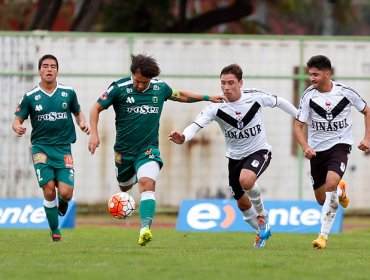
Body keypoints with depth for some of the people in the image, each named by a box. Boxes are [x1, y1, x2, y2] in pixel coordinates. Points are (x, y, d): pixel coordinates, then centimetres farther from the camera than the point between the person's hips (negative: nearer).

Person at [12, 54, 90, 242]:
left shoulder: (68, 93, 4)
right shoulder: (30, 96, 0)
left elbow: (77, 112, 19)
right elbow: (17, 120, 4)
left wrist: (82, 123, -3)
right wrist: (18, 128, -19)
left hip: (63, 148, 1)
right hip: (41, 147, -1)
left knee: (65, 193, -11)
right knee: (49, 190, -13)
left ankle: (62, 203, 28)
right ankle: (55, 231, 5)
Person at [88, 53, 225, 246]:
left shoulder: (160, 88, -1)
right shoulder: (119, 88, -11)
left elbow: (179, 95, 21)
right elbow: (96, 108, -4)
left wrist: (207, 98, 23)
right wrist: (94, 134, -17)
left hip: (148, 149, -1)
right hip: (123, 150, 1)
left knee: (147, 183, -25)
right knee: (125, 187, 19)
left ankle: (145, 227, -38)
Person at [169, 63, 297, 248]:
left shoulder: (255, 97, -17)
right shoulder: (217, 107, -17)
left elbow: (279, 102, 2)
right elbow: (197, 124, -30)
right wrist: (183, 138, -52)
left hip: (259, 151, -3)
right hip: (235, 156, 3)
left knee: (246, 180, -33)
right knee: (242, 204, 13)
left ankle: (262, 214, -5)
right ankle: (263, 231, 41)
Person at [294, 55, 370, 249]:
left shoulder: (345, 93, -9)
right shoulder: (309, 95, -8)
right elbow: (298, 125, -6)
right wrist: (306, 147, -24)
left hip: (340, 145, -3)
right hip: (317, 149, 3)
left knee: (331, 183, -29)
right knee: (322, 200, 8)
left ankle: (324, 235, -24)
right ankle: (340, 191, 47)